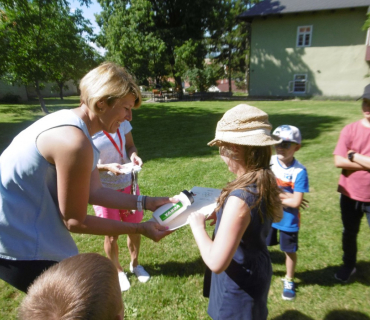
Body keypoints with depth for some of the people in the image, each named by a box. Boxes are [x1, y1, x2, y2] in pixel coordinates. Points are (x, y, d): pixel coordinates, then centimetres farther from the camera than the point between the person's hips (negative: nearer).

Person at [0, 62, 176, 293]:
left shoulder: (72, 123, 2)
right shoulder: (74, 142, -29)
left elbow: (94, 192, 2)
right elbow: (75, 221, -20)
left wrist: (147, 203, -1)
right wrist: (140, 229, -14)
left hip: (27, 231, 9)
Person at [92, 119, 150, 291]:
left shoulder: (122, 121, -9)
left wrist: (133, 155, -18)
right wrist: (107, 167, -28)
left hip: (128, 184, 4)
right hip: (103, 190, -3)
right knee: (112, 235, 12)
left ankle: (135, 264, 44)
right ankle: (118, 271, 40)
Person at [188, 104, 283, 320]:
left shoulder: (240, 198, -36)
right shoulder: (267, 183, -10)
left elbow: (216, 262, -31)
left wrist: (197, 226, -18)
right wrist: (222, 216, 0)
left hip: (240, 286, -7)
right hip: (257, 272, 7)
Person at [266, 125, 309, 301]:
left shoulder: (299, 171, -22)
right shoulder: (268, 162, -12)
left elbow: (296, 202, -23)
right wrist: (285, 196, -21)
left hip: (288, 220, -3)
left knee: (289, 251, 17)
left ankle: (289, 281, 44)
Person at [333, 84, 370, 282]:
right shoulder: (350, 129, -6)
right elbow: (338, 161, -14)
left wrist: (354, 156, -14)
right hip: (350, 195, 2)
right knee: (349, 233, 20)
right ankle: (349, 265, 43)